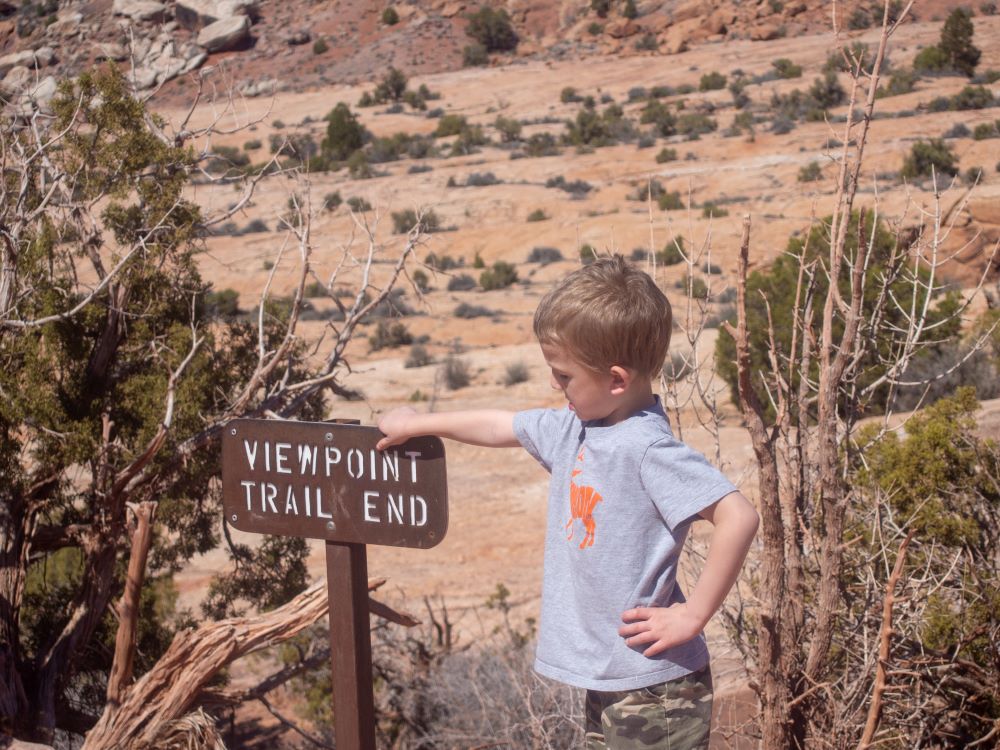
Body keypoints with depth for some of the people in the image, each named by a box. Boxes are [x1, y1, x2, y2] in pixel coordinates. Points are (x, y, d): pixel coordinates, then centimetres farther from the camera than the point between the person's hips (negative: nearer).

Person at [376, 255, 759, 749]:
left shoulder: (649, 448, -21)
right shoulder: (572, 429, 6)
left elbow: (738, 517, -29)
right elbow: (501, 426, 24)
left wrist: (694, 614, -22)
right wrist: (418, 425, 34)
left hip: (653, 685, -9)